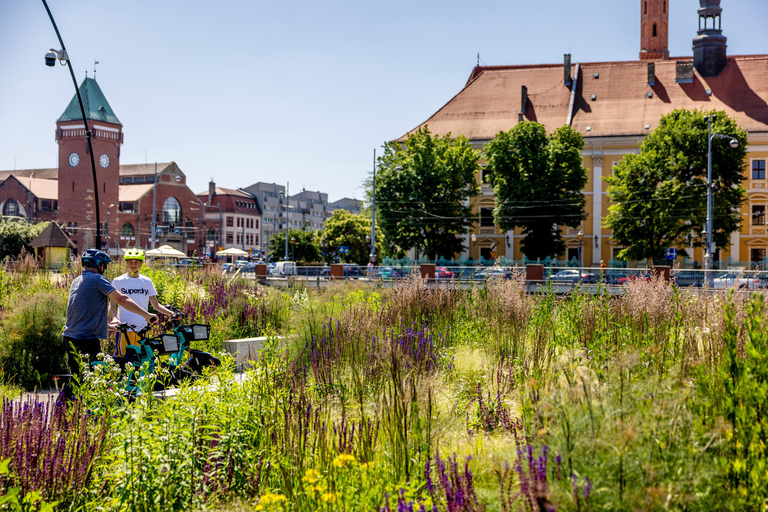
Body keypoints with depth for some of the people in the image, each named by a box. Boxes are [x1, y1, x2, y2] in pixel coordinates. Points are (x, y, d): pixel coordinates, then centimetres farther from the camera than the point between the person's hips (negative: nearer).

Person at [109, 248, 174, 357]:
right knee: (122, 357, -9)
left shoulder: (147, 282, 12)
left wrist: (172, 313, -1)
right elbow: (112, 305, 1)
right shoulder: (118, 281, 3)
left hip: (142, 328, 3)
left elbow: (156, 305, 14)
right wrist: (114, 318, -20)